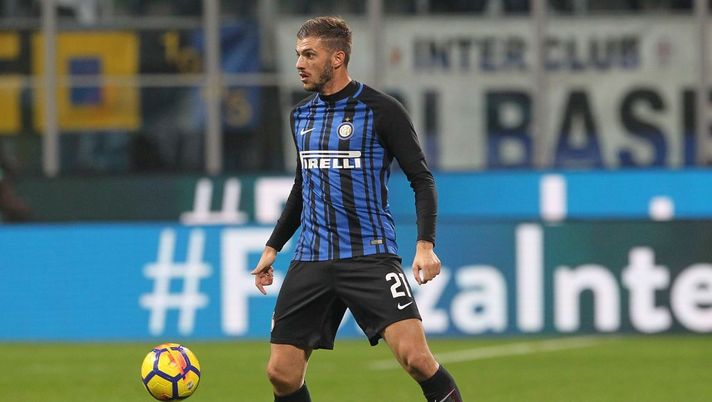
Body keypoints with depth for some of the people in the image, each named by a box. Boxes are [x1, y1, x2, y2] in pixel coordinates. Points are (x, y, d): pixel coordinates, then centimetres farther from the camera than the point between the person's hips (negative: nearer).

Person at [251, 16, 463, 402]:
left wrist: (425, 244, -17)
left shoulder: (380, 110, -6)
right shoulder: (301, 116, 13)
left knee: (415, 356, -22)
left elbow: (421, 178, -6)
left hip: (370, 255, -6)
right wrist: (272, 247, 24)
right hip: (311, 261, 6)